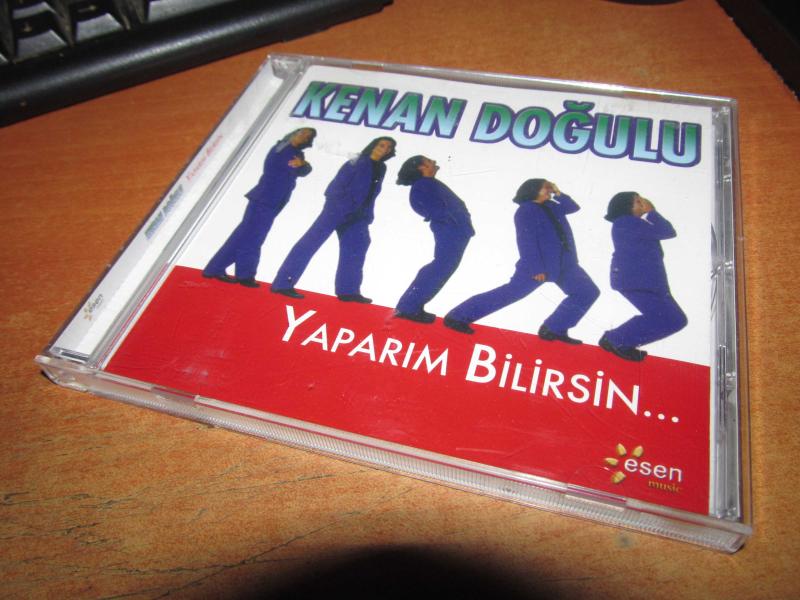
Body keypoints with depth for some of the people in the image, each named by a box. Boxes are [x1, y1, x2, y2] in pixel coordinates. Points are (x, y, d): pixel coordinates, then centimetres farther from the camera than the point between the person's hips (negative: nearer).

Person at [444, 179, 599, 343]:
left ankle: (554, 329, 8)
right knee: (509, 294, -9)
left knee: (588, 291, 7)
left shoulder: (549, 207, 15)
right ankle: (457, 317, -3)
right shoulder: (526, 211, -11)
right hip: (538, 265, -9)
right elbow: (527, 241, -19)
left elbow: (573, 207, 22)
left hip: (563, 263, 9)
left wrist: (558, 193, 8)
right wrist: (536, 269, -25)